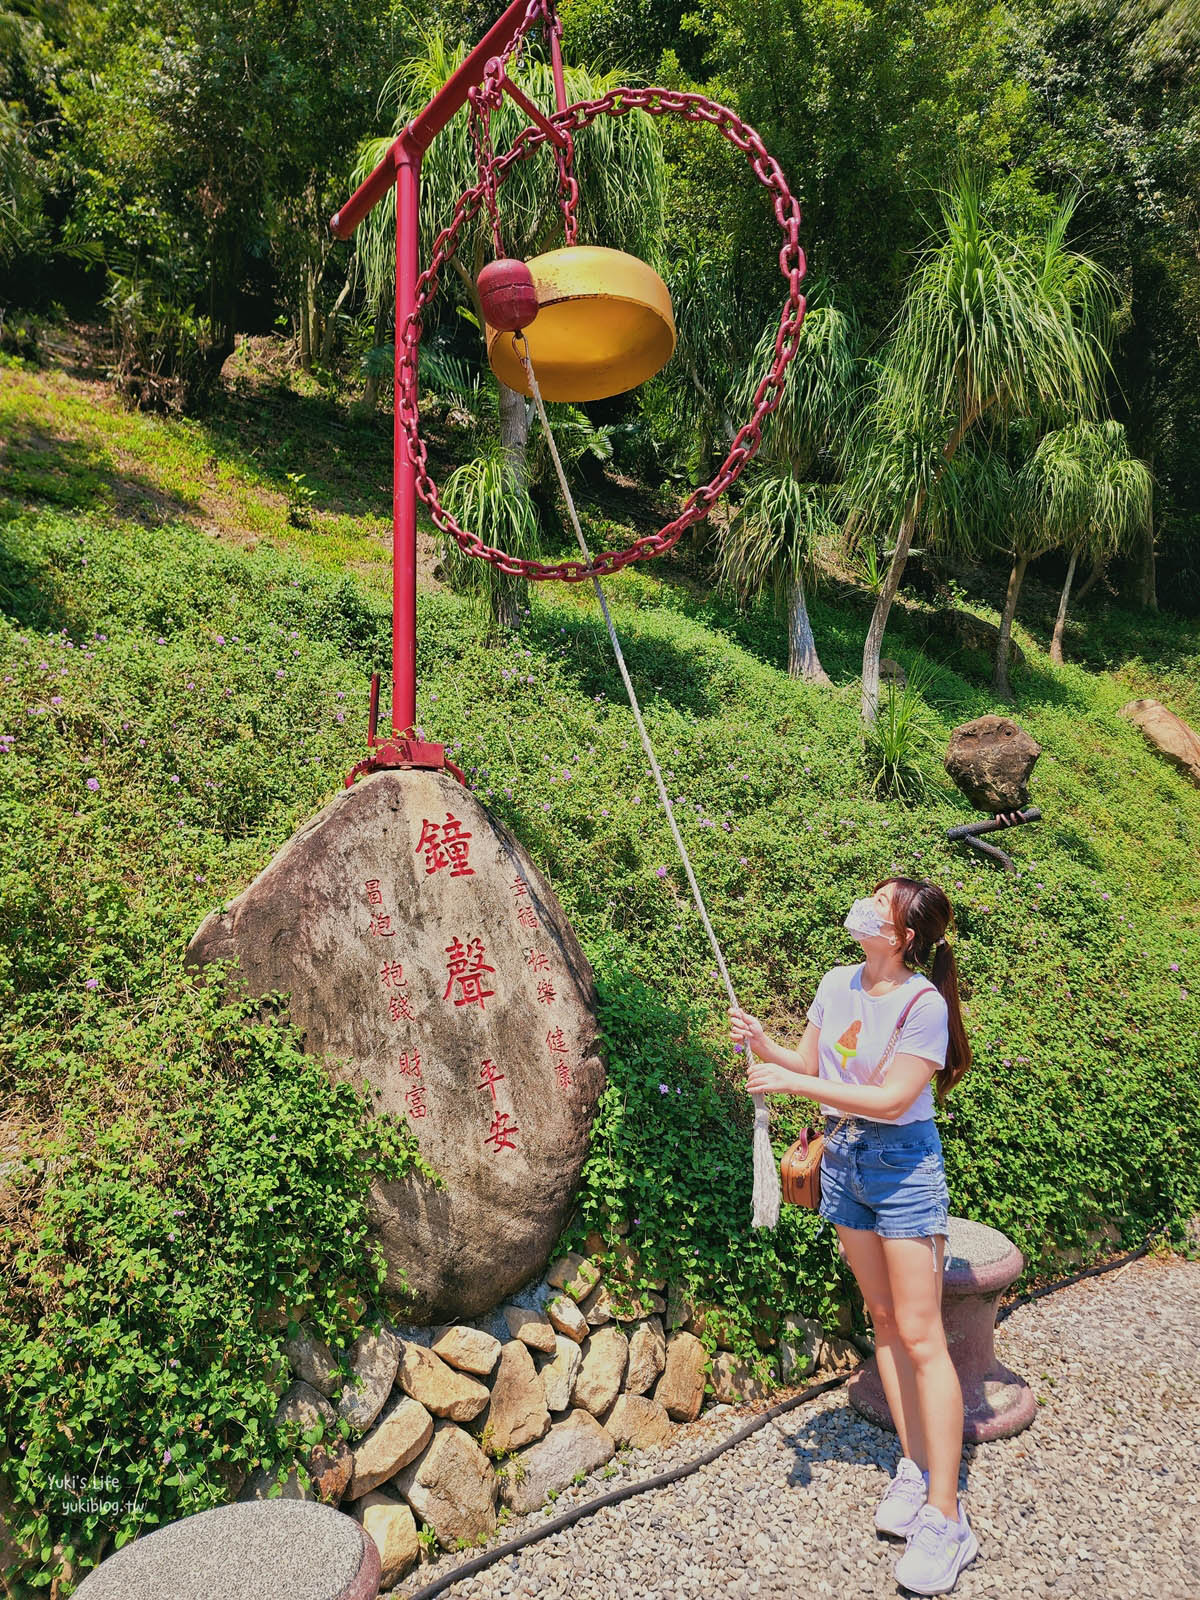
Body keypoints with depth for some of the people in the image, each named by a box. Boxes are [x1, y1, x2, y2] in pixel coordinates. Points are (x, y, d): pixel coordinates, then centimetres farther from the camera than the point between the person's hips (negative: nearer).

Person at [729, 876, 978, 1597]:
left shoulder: (923, 1003, -20)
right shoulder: (838, 983, 0)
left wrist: (793, 1082, -24)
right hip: (843, 1158, 6)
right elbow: (808, 1063, 10)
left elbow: (890, 1099, -22)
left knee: (919, 1334, -3)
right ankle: (915, 1470, 28)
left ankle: (945, 1517, 6)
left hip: (902, 1163, -6)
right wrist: (764, 1045, -9)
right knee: (885, 1320, 14)